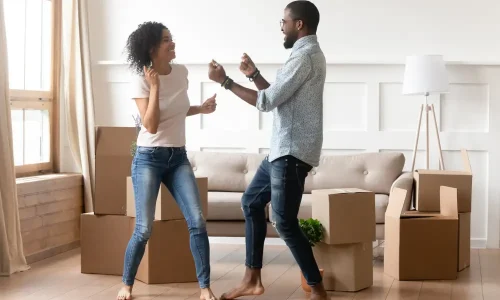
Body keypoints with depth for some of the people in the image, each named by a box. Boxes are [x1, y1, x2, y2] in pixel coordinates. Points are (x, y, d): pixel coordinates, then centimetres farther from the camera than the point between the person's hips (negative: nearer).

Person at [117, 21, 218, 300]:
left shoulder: (182, 73, 4)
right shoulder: (142, 81, -12)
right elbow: (151, 125, -21)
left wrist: (201, 108, 5)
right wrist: (154, 86, -24)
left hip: (178, 157, 5)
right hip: (149, 159, -4)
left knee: (197, 221, -8)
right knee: (144, 230, -6)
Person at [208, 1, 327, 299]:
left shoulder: (305, 56, -17)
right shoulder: (308, 53, 17)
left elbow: (267, 101, -19)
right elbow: (278, 97, 25)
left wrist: (226, 81, -12)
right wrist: (254, 74, 15)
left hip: (293, 152, -11)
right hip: (284, 149, 11)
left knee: (285, 222, -9)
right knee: (251, 202, 16)